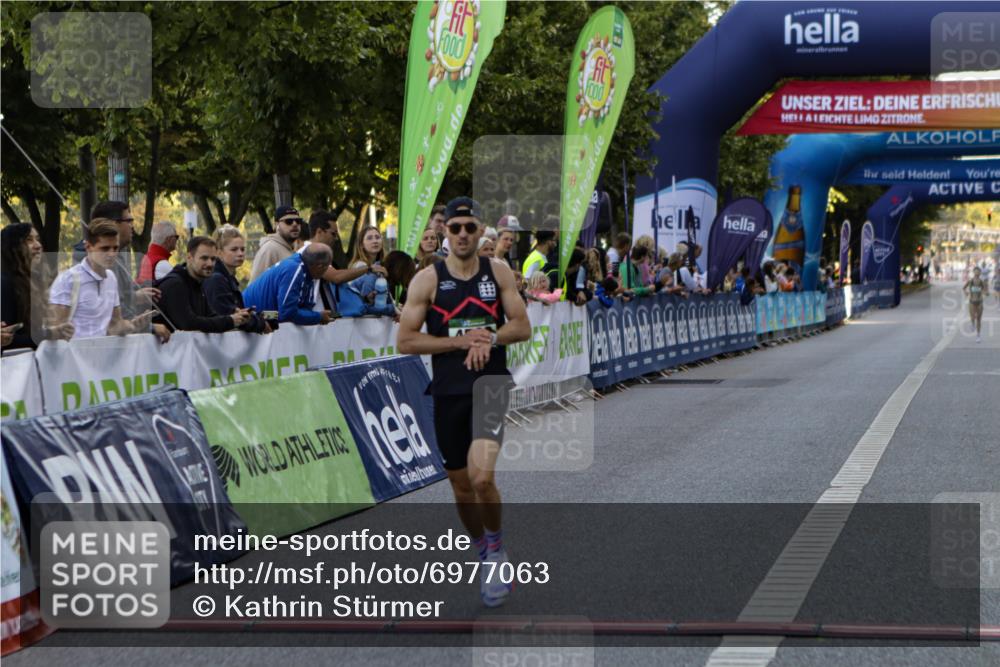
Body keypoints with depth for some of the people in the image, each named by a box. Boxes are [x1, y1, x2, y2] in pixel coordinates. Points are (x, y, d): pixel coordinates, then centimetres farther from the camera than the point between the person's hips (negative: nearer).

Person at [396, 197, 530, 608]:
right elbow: (405, 342, -6)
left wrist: (489, 338, -16)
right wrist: (461, 341, -13)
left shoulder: (498, 272, 3)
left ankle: (496, 547, 3)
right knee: (461, 485, 10)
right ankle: (484, 553, 33)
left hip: (491, 385, -1)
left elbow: (522, 327, 3)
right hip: (448, 392, 1)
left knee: (481, 475, -22)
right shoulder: (427, 280, -2)